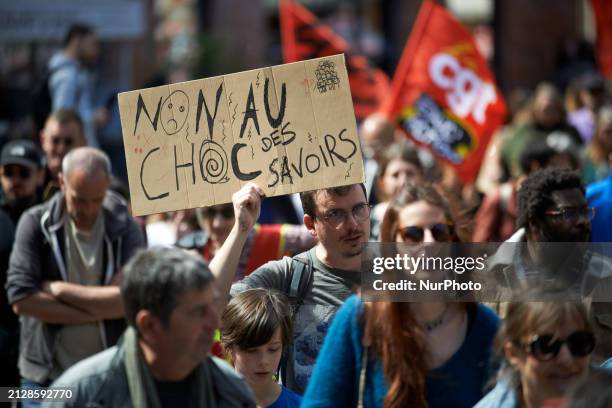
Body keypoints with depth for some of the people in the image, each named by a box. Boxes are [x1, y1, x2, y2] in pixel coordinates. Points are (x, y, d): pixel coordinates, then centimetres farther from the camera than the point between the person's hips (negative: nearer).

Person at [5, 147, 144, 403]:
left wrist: (58, 289, -13)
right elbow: (21, 300, -13)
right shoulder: (36, 224, -4)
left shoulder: (124, 228, -2)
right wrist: (98, 311, -14)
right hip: (46, 376, -1)